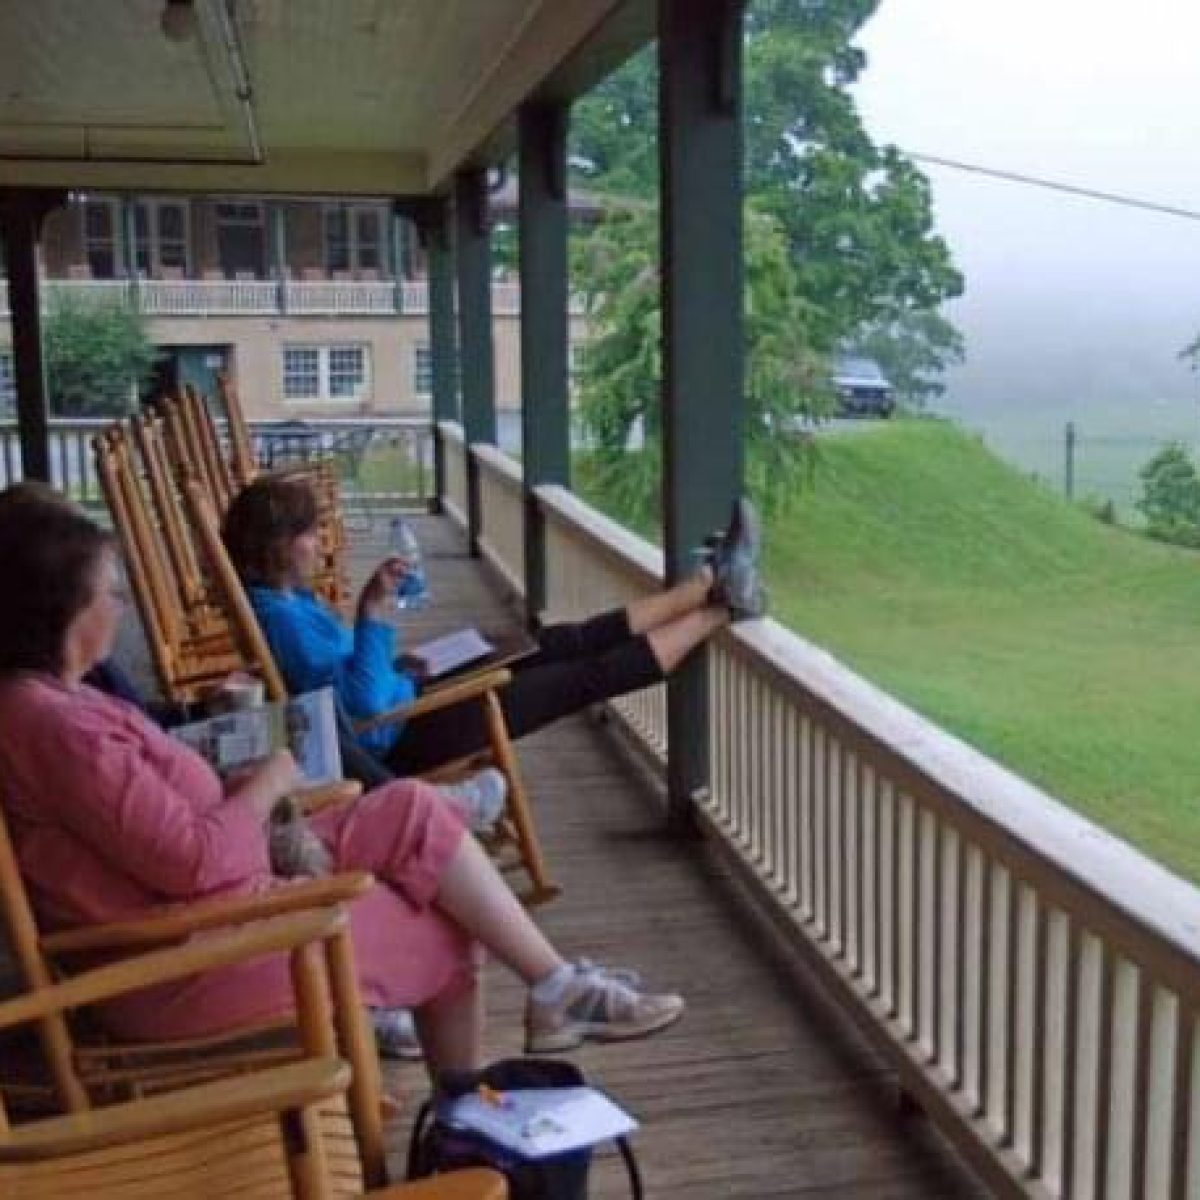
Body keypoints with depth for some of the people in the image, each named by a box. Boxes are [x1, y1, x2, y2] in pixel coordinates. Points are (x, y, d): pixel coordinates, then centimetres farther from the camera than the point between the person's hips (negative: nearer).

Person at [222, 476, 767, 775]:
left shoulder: (287, 600, 6)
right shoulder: (281, 616, -24)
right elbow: (363, 701, -28)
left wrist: (375, 602, 1)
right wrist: (375, 613, -24)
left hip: (409, 703, 10)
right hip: (402, 736, -10)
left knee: (568, 642, 8)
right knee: (584, 676, -2)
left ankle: (709, 585, 16)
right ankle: (721, 608, 10)